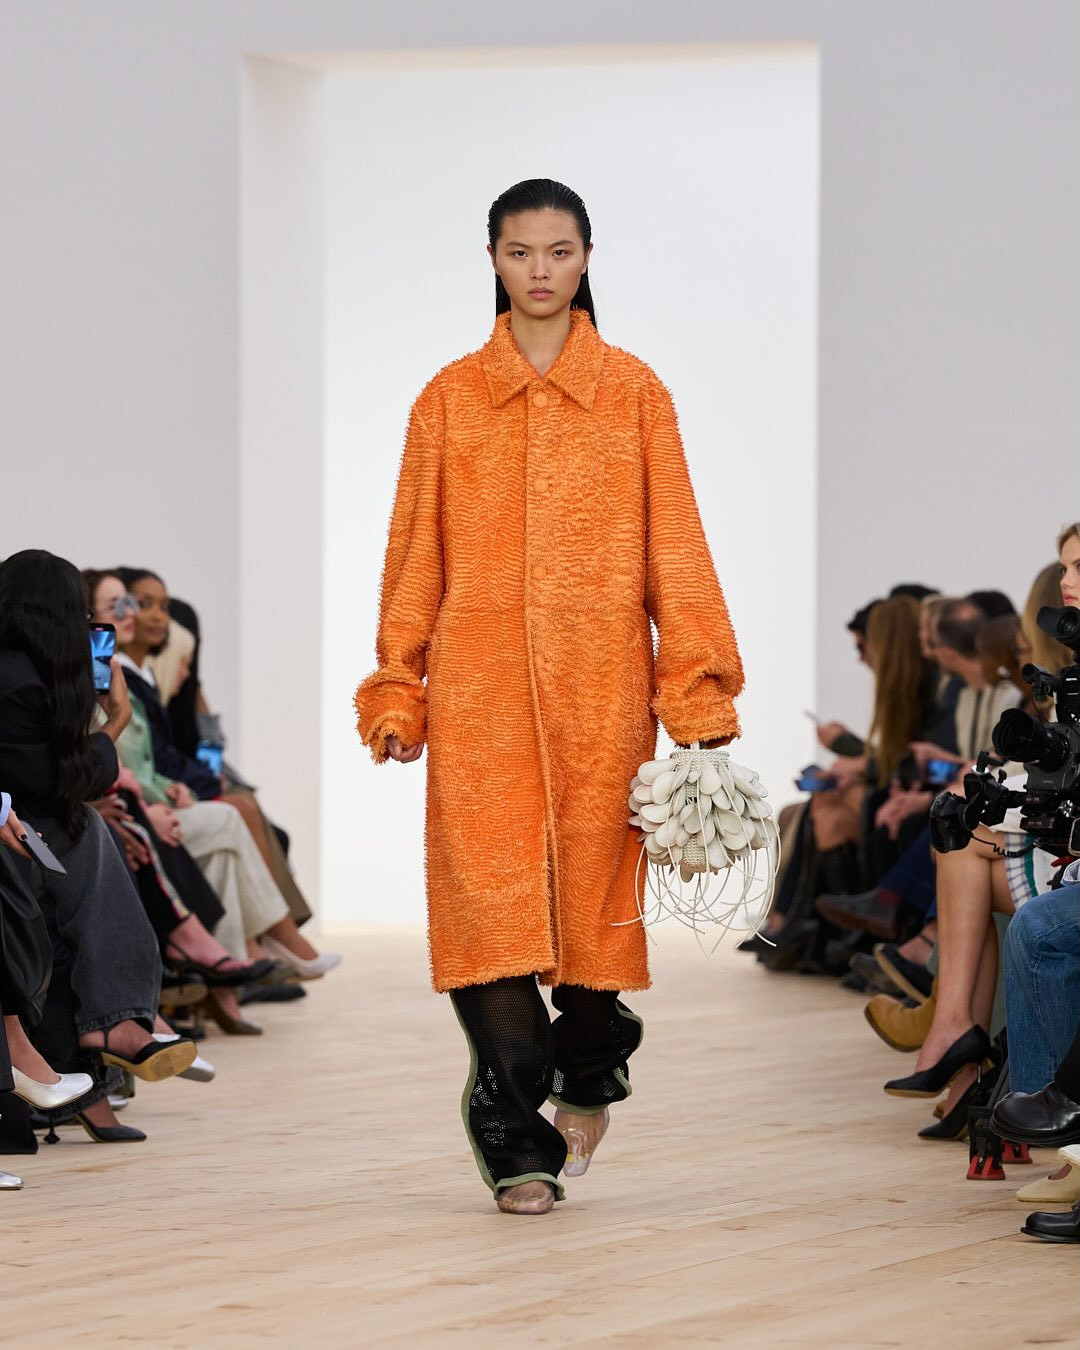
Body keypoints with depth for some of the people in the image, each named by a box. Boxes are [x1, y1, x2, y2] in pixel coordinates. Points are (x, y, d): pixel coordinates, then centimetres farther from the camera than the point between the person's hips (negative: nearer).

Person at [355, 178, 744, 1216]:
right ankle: (516, 1139, -7)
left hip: (600, 682, 0)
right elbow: (415, 552, 11)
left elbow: (673, 547, 5)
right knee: (485, 889, -10)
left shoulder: (633, 394, 7)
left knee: (596, 880, 3)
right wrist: (396, 690, 5)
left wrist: (697, 691, -1)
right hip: (478, 679, 0)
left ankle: (586, 1069, 33)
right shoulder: (448, 400, 9)